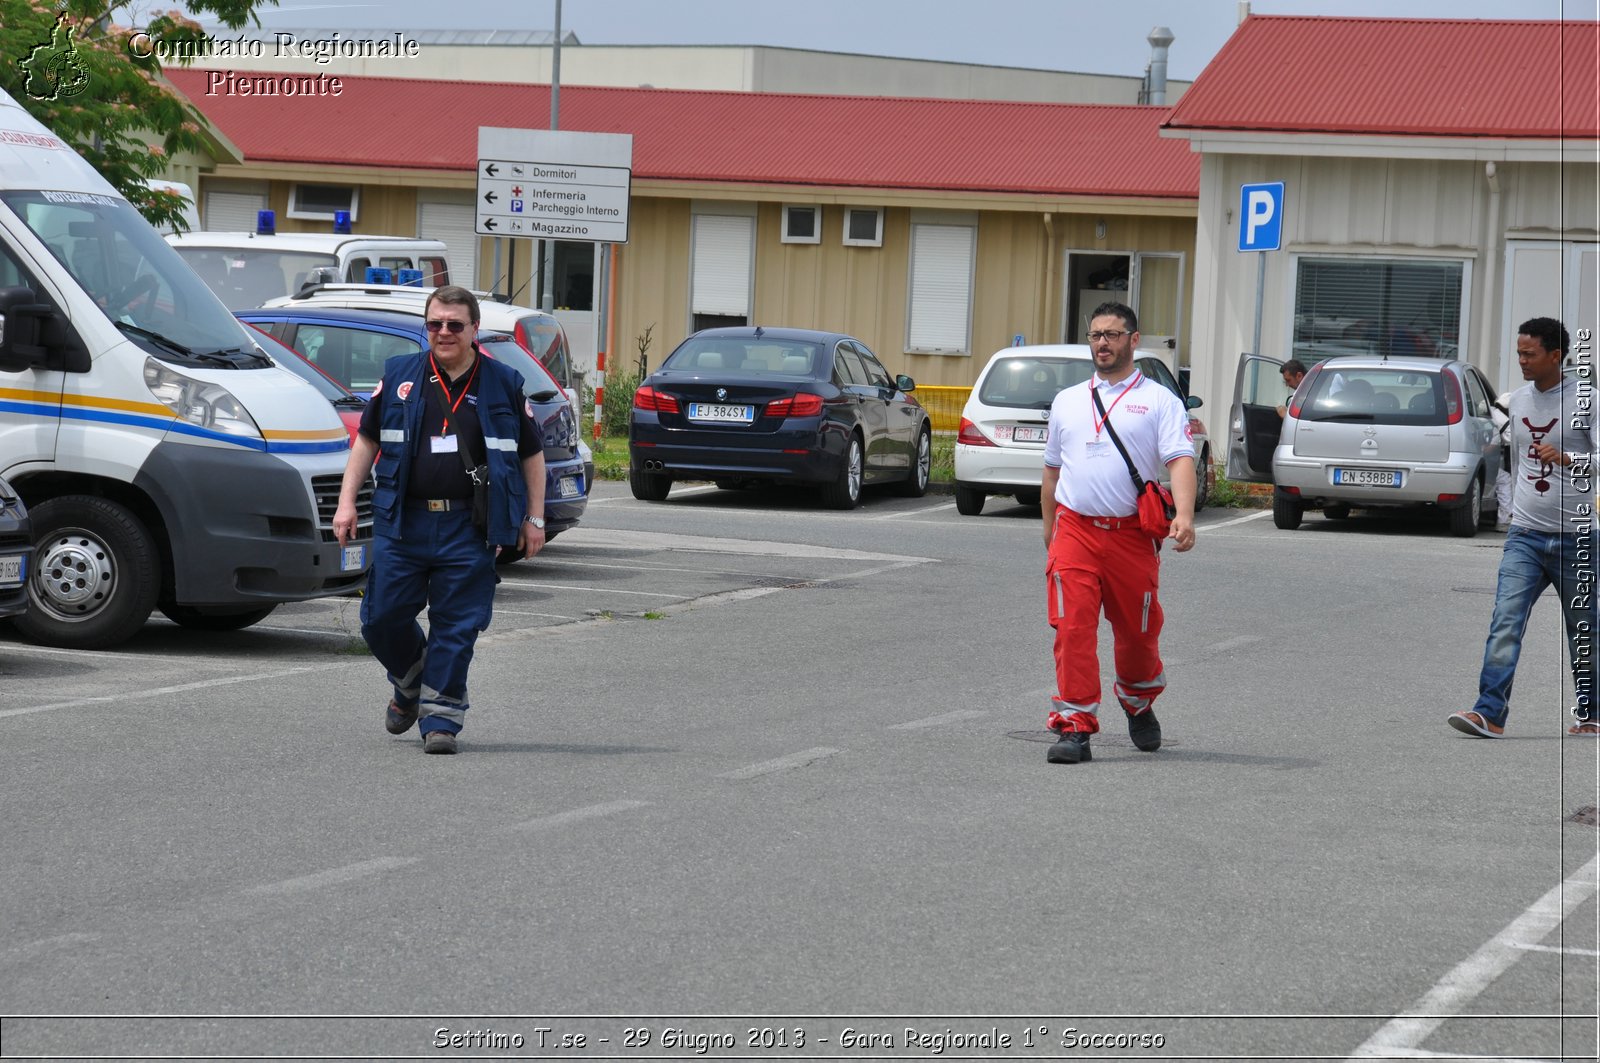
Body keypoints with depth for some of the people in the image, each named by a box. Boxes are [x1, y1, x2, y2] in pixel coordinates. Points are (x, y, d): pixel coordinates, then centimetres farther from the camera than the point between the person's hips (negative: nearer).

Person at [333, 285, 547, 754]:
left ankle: (440, 717, 5)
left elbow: (532, 454, 12)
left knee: (456, 627, -3)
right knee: (383, 618, 4)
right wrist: (347, 501, 6)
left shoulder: (503, 384, 6)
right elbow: (367, 439, 14)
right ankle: (411, 684, 31)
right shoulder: (399, 376, 8)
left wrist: (534, 519, 7)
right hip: (401, 522, 2)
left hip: (468, 528, -2)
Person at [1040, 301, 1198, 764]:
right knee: (1073, 629, -9)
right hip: (1075, 530, 2)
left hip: (1132, 534, -2)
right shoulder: (1067, 401, 16)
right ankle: (1075, 726, -7)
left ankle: (1139, 705, 35)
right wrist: (1049, 529, 22)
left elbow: (1180, 460, -9)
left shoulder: (1159, 400, 3)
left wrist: (1184, 515, -25)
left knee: (1137, 631, 9)